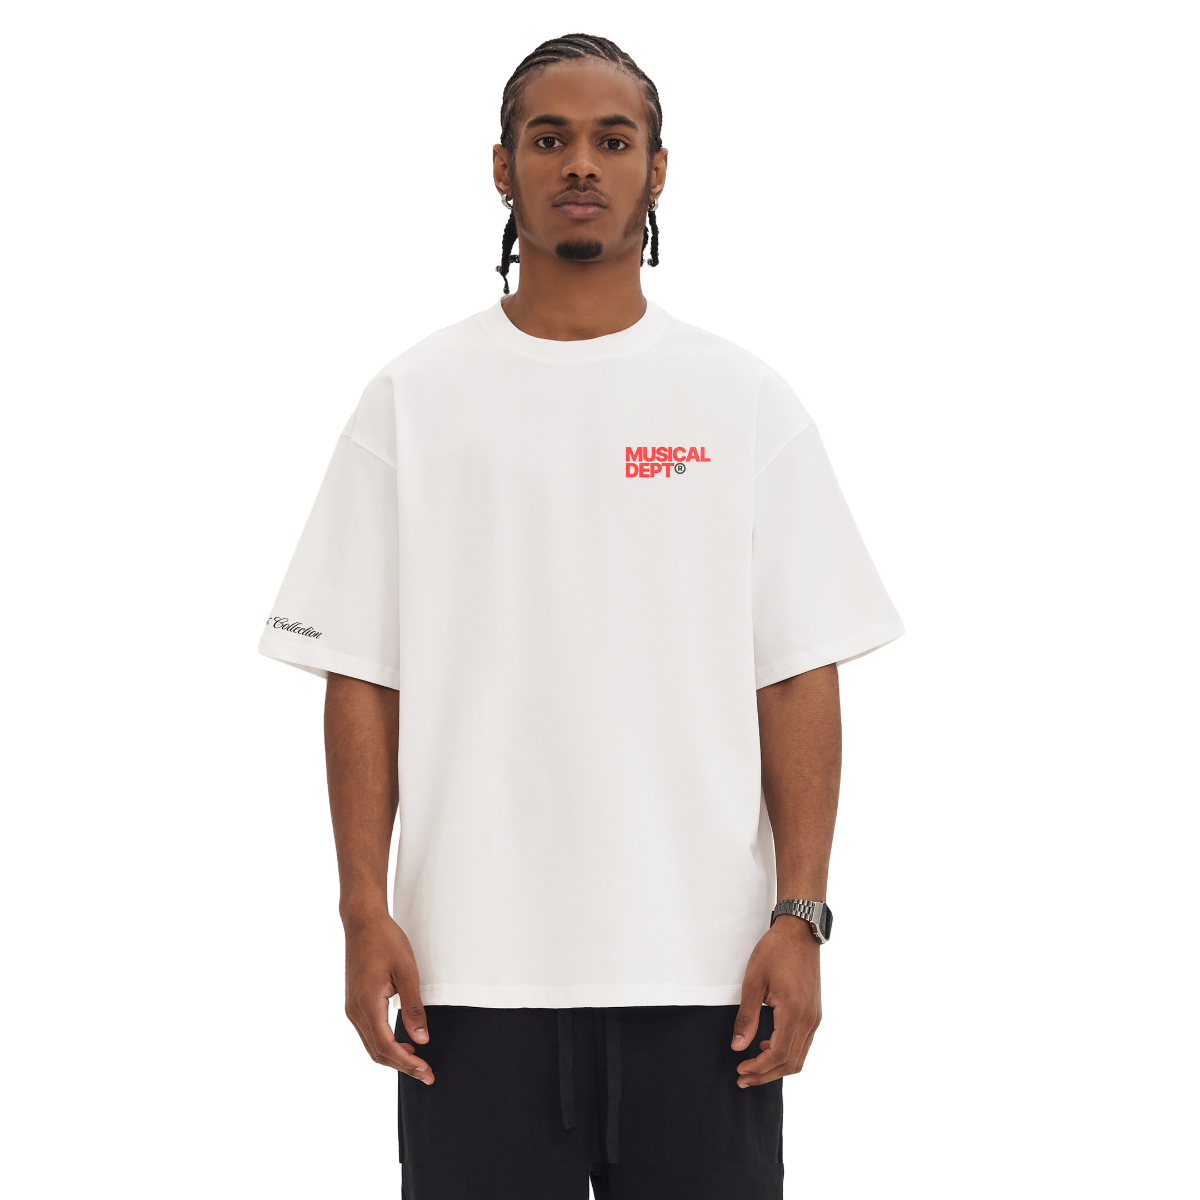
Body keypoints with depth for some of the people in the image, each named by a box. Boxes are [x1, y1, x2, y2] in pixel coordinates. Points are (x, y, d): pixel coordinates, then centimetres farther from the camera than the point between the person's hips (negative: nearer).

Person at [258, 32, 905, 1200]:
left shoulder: (746, 399, 4)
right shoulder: (412, 398, 5)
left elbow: (801, 678, 2)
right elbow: (359, 676, 3)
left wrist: (800, 918, -6)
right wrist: (365, 912, -5)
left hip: (702, 965, 0)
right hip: (476, 964, 0)